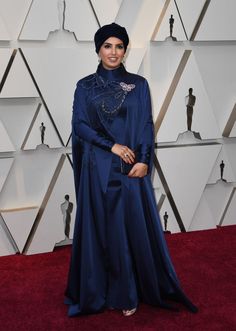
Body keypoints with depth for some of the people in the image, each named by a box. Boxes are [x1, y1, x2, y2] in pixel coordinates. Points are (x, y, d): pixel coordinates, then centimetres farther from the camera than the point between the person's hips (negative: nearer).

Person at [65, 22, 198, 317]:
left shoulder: (138, 84, 7)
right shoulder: (85, 86, 5)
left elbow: (147, 125, 2)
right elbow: (79, 125, -1)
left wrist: (144, 160, -12)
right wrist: (111, 146, -12)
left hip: (132, 168, 1)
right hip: (98, 168, 0)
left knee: (133, 228, 2)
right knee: (100, 229, 5)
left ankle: (128, 294, 17)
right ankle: (99, 291, 20)